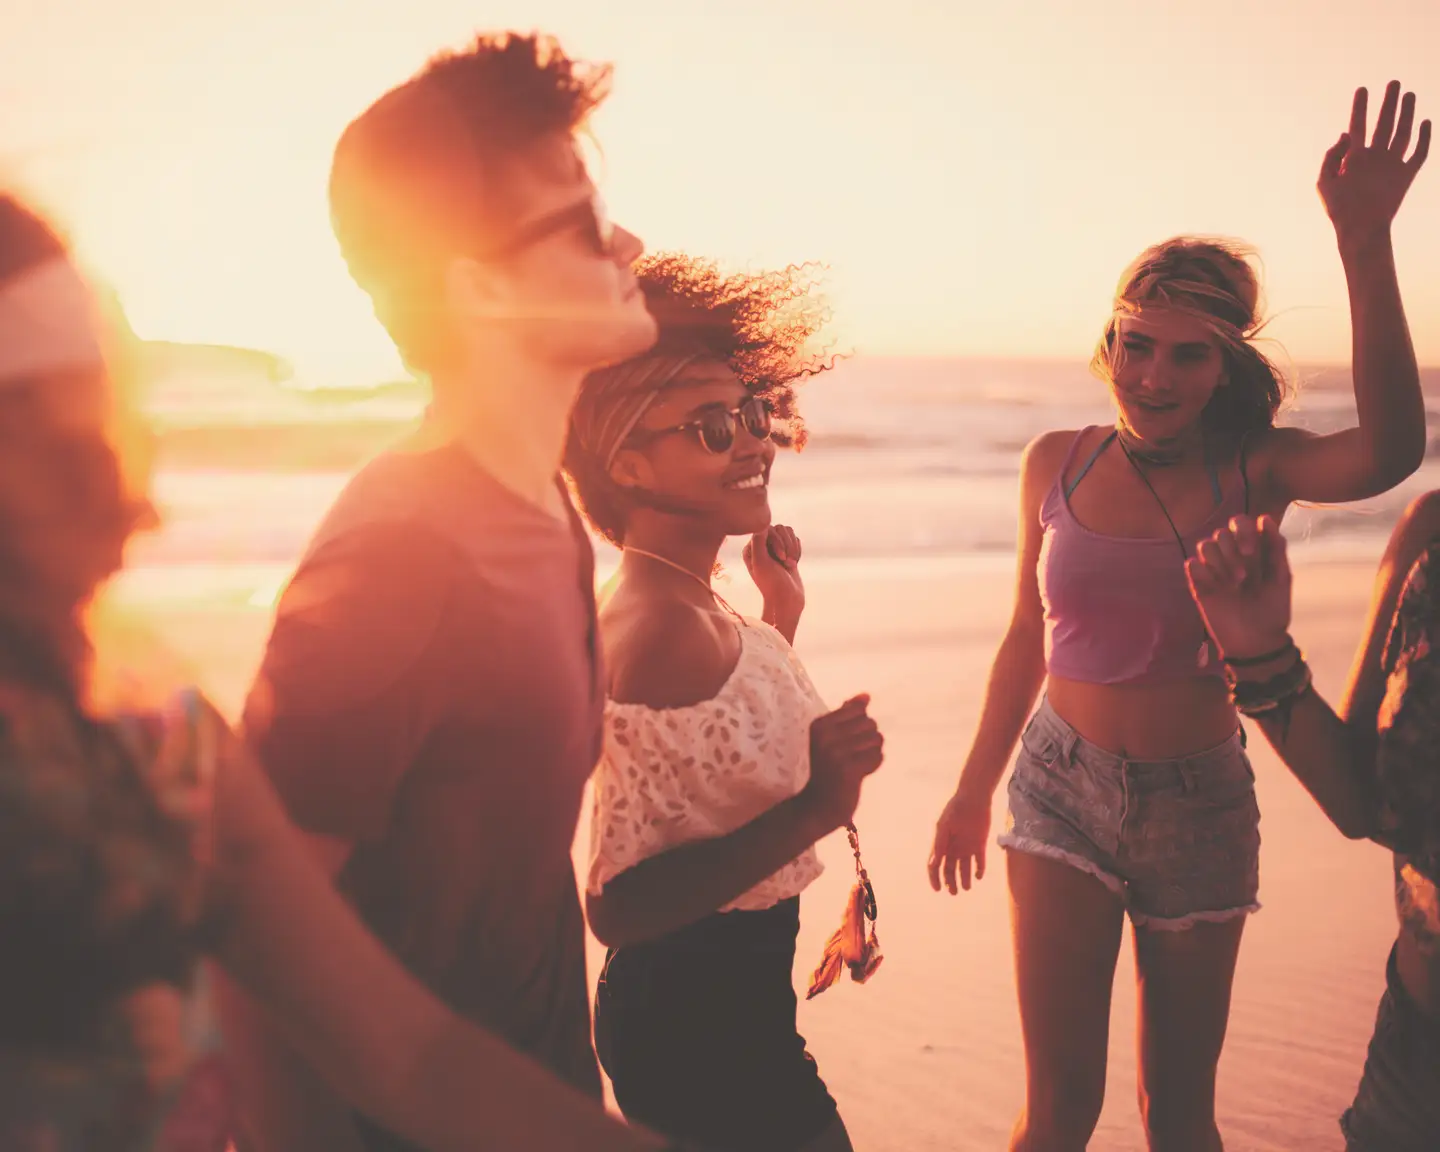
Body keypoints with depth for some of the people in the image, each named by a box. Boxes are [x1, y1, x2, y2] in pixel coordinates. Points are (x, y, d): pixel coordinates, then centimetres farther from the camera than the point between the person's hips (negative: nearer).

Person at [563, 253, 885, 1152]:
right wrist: (812, 813, -32)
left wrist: (782, 614, 15)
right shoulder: (666, 626, -25)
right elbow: (617, 906, -26)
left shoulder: (683, 607, 4)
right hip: (703, 1019, -10)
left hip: (726, 1006, 10)